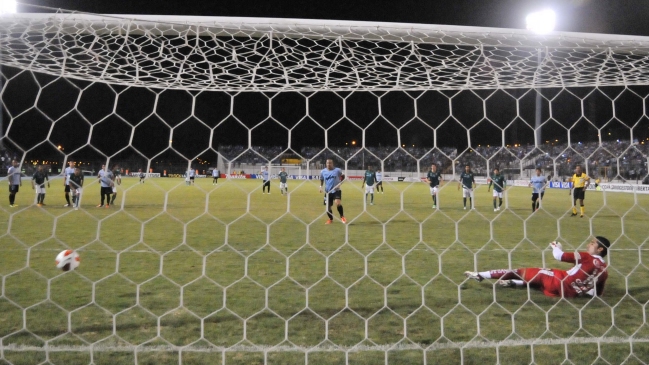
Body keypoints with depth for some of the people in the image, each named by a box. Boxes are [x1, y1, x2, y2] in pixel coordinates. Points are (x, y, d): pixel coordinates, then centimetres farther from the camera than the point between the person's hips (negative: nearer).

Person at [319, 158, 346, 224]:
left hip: (336, 190, -3)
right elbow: (321, 179, 18)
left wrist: (339, 183, -6)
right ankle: (330, 219, 32)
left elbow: (343, 176, 8)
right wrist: (321, 186, 3)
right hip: (328, 191, 3)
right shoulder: (323, 171, 1)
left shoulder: (337, 170, -6)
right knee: (328, 206, 7)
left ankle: (342, 216, -4)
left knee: (337, 203, -26)